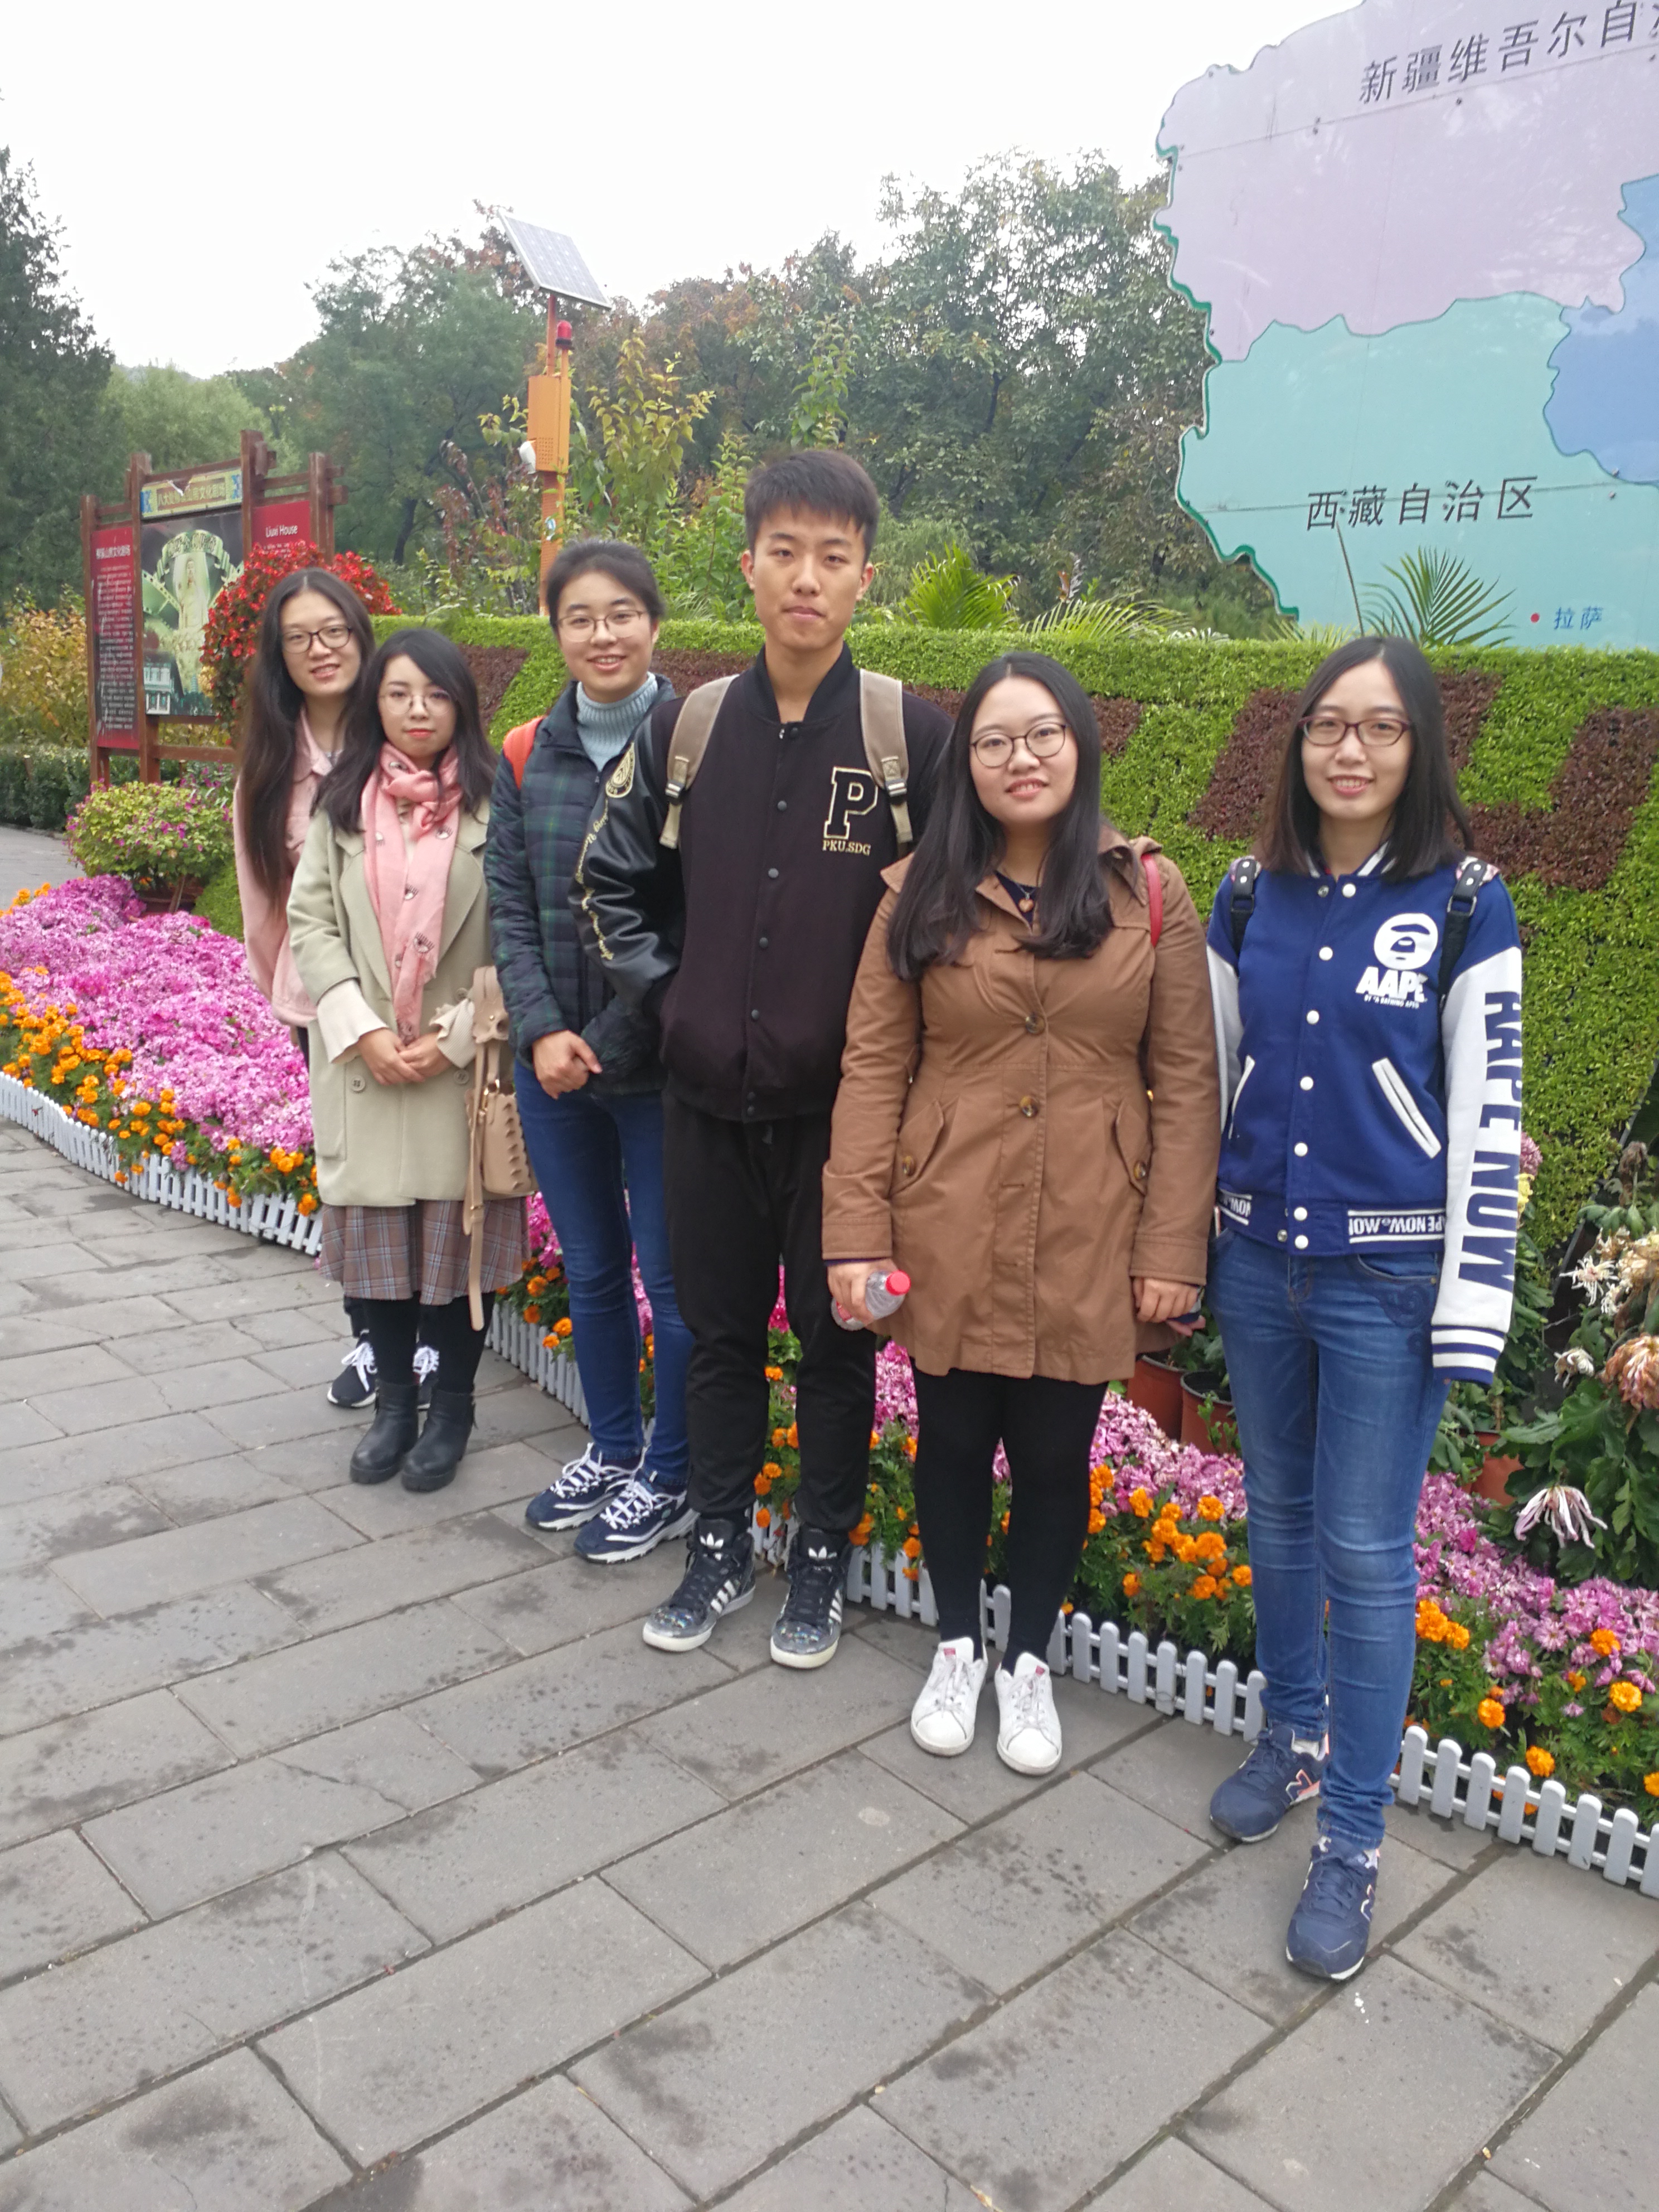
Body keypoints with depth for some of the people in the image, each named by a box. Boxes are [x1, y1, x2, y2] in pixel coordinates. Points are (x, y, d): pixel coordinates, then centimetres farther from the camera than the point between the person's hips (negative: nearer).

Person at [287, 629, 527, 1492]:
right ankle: (394, 1400, 25)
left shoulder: (492, 802, -1)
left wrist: (454, 1038, -13)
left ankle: (451, 1407, 20)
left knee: (458, 1233, 3)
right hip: (363, 1061, 3)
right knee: (375, 1234, 8)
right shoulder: (341, 803, 8)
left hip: (463, 1061, -2)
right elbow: (311, 921, 2)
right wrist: (362, 1031, -10)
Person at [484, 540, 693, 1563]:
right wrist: (543, 1030, -9)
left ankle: (670, 1478, 26)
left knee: (672, 1277, 6)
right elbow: (509, 906, 6)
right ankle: (613, 1449, 38)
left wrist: (606, 1043, -14)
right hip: (554, 1061, 5)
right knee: (590, 1269, 18)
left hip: (660, 1064, -5)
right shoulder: (525, 757, 6)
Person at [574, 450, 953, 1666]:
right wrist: (666, 988, 6)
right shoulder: (686, 727, 3)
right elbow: (608, 876, 15)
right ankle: (721, 1545, 33)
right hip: (709, 1097, 3)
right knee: (720, 1332, 15)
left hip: (843, 1107, -3)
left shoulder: (914, 734, -7)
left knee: (837, 1339, 11)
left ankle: (822, 1561, 30)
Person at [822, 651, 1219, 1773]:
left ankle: (1029, 1661, 35)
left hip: (1085, 1242, 0)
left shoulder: (1151, 893, -1)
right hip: (950, 1236, 1)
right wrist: (856, 1235, -7)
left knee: (1055, 1451, 10)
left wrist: (1173, 1248, -5)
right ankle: (958, 1645, 38)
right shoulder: (923, 895, 0)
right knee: (955, 1440, 13)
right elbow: (873, 1070, -2)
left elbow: (1186, 1081, -1)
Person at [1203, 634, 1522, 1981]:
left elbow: (1489, 1114, -8)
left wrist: (1473, 1302, -12)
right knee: (1279, 1515, 18)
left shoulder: (1465, 906, -7)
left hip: (1387, 1276, -4)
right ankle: (1295, 1740, 39)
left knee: (1367, 1553, 3)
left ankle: (1353, 1843, 19)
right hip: (1258, 1260, 4)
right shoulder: (1250, 897, 3)